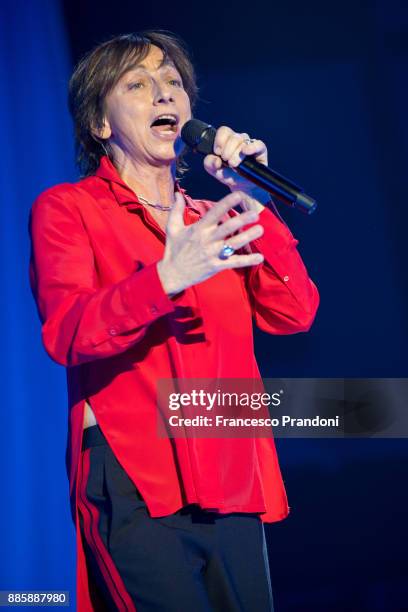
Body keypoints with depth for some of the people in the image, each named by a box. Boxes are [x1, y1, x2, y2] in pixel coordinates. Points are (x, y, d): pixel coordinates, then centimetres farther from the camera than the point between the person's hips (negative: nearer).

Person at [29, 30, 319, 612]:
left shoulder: (215, 220, 20)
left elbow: (293, 314, 6)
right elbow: (66, 333, -11)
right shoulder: (66, 208, 6)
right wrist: (164, 279, -27)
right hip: (134, 488, -5)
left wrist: (255, 204, -3)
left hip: (232, 493, 5)